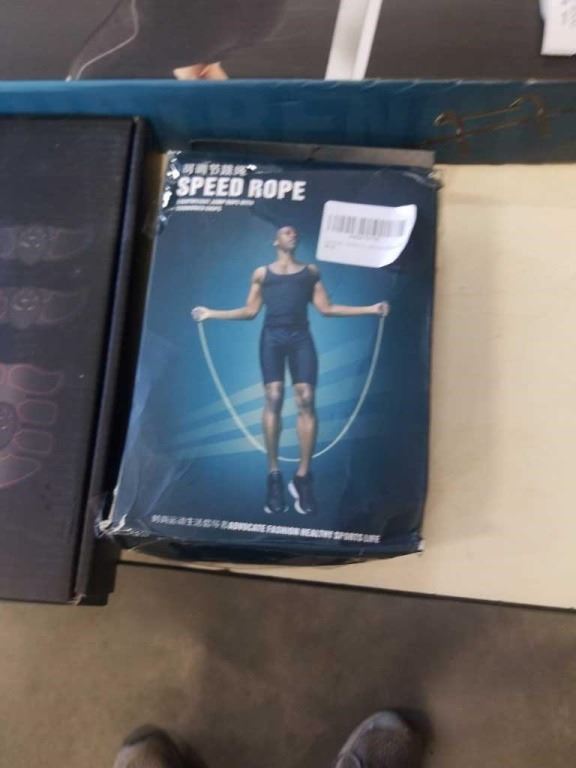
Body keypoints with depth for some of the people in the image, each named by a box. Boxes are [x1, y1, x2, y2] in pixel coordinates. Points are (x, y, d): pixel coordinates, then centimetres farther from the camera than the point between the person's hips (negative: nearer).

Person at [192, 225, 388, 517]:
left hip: (301, 337, 1)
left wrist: (369, 309, 9)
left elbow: (326, 308, 14)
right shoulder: (261, 273, 18)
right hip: (272, 337, 0)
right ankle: (274, 475, -7)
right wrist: (212, 314, 8)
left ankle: (302, 476, -10)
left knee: (306, 400, -13)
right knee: (273, 398, -12)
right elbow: (249, 311, 15)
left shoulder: (311, 270, 20)